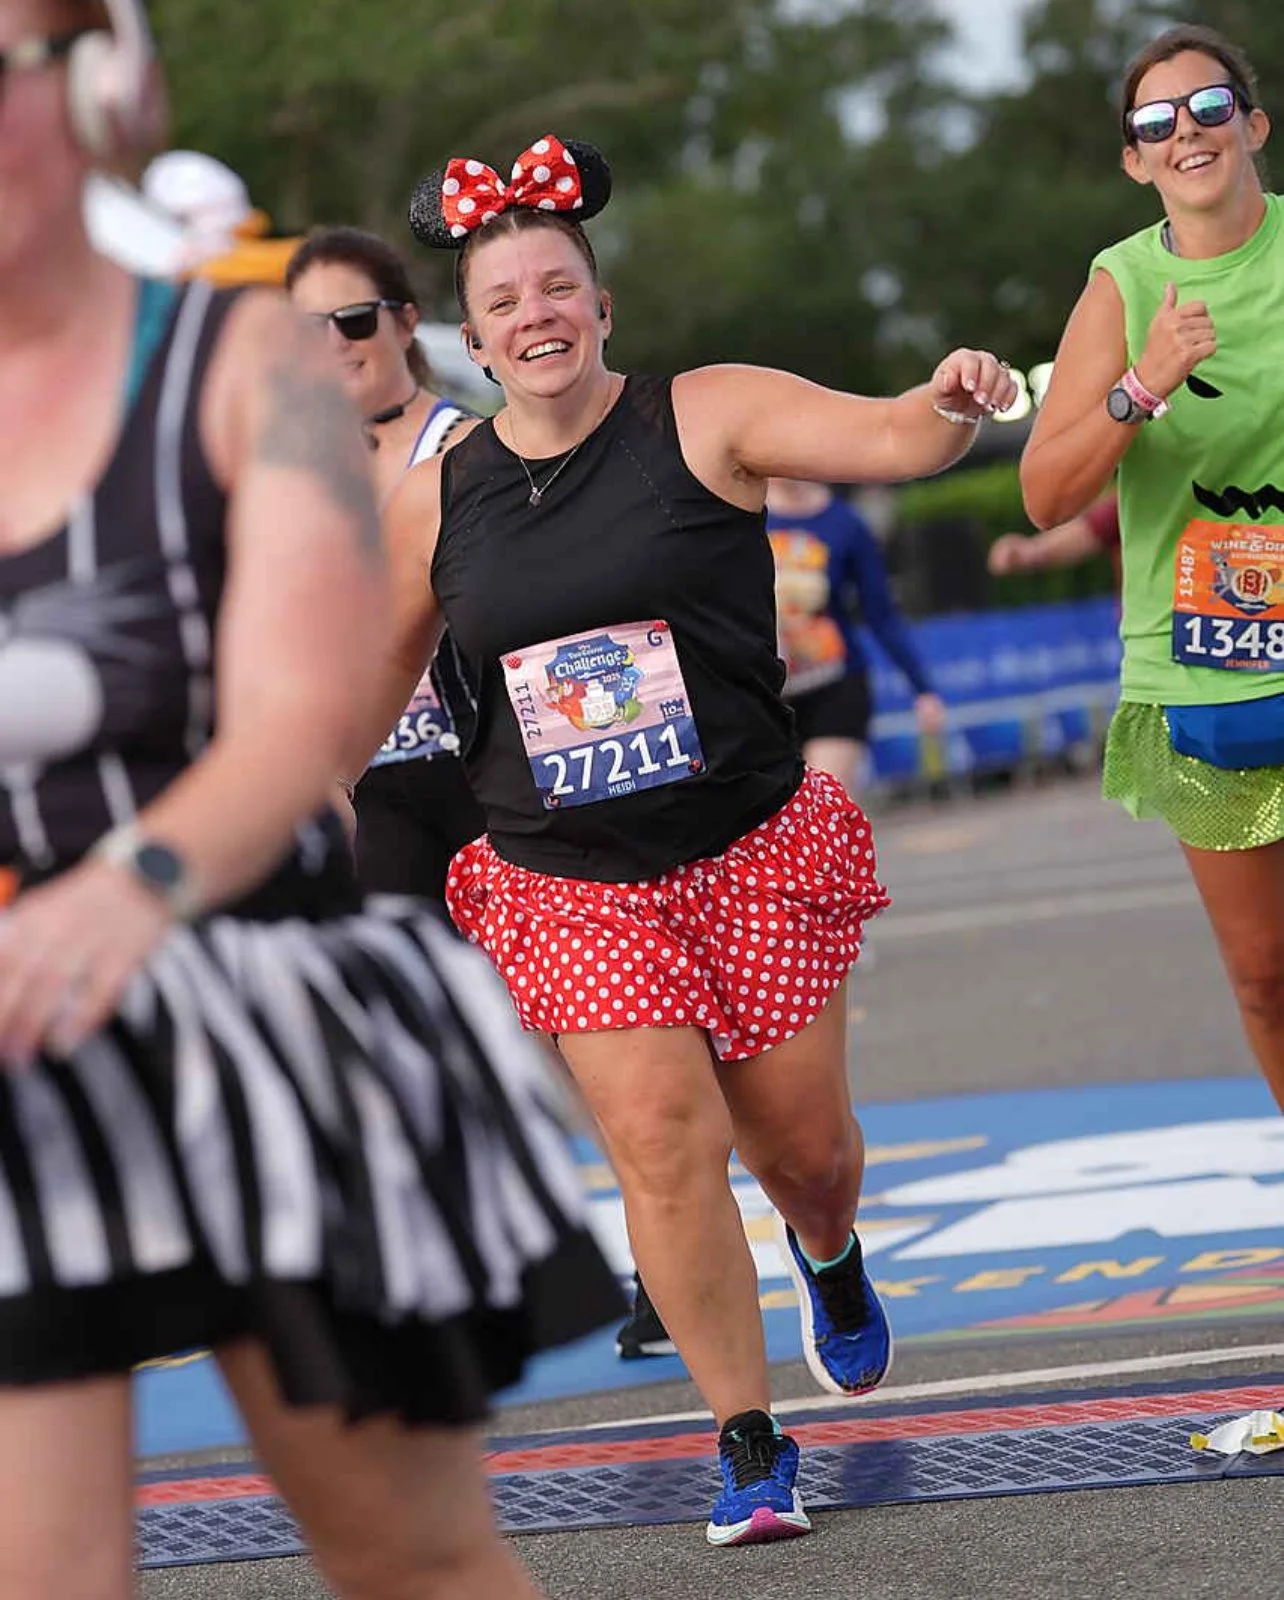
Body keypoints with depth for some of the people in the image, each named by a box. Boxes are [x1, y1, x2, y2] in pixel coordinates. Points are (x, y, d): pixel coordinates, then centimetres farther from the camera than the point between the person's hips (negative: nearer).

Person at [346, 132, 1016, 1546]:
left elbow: (884, 440, -17)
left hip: (755, 850, -1)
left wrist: (950, 406, -39)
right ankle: (749, 1443, 2)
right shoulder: (435, 500, 2)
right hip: (568, 886, 1)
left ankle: (829, 1258, 47)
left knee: (800, 1140, 8)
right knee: (663, 1140, -13)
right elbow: (381, 672, 16)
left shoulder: (704, 420, -6)